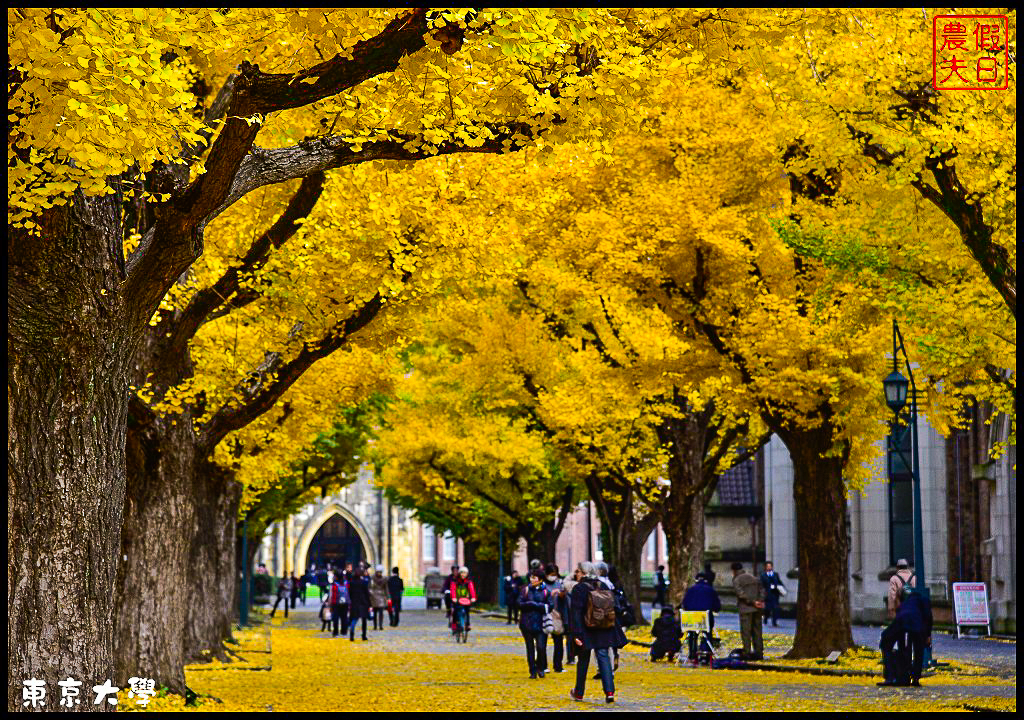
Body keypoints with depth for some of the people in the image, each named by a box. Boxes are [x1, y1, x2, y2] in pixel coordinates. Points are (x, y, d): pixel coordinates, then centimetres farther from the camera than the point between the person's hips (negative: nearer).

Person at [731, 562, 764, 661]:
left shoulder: (736, 580, -3)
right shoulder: (754, 578, 17)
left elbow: (741, 594, -15)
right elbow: (762, 589, 13)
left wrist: (753, 602, -14)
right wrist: (761, 601, 0)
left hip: (745, 609, -6)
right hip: (757, 609, 6)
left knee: (746, 631, -4)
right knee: (757, 631, 11)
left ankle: (747, 653, -7)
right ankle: (759, 652, 12)